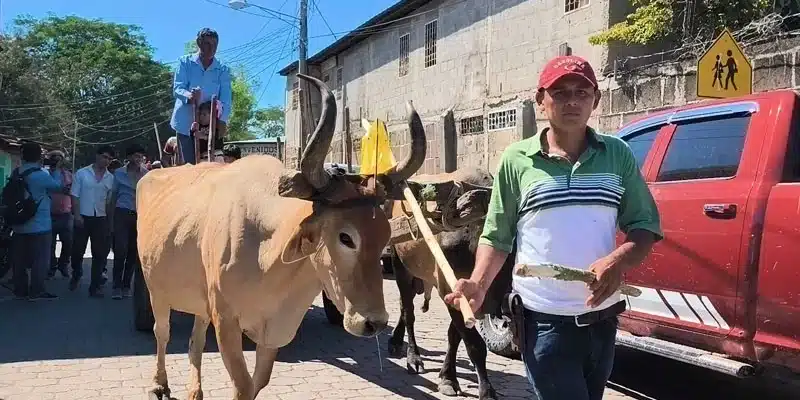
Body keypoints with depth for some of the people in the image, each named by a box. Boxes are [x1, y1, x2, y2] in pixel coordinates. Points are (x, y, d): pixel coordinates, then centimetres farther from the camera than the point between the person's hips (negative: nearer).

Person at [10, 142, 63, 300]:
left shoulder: (16, 174, 2)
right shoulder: (42, 175, -17)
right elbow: (58, 187, 0)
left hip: (19, 225, 6)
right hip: (39, 226, -6)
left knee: (20, 259, 12)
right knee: (40, 259, 2)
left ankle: (20, 290, 19)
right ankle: (36, 291, 3)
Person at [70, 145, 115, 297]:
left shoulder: (110, 178, 7)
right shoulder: (82, 173, 0)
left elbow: (110, 200, 9)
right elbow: (75, 196, -2)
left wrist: (110, 221, 2)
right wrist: (77, 215, -11)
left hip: (101, 218, 2)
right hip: (83, 217, -2)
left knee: (100, 253, 1)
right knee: (78, 250, 6)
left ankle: (95, 286, 8)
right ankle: (76, 275, 34)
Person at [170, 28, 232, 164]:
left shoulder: (223, 70, 6)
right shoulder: (185, 62, 4)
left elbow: (226, 97, -3)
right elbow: (177, 88, -5)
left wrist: (223, 120, -20)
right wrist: (188, 95, -29)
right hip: (186, 123, -1)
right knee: (189, 164, -1)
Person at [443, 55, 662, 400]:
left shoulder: (617, 155, 3)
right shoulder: (516, 160, -4)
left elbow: (645, 225, 3)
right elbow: (496, 237, 0)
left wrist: (618, 261, -17)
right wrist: (478, 284, -17)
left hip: (602, 318, 4)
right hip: (544, 322, -4)